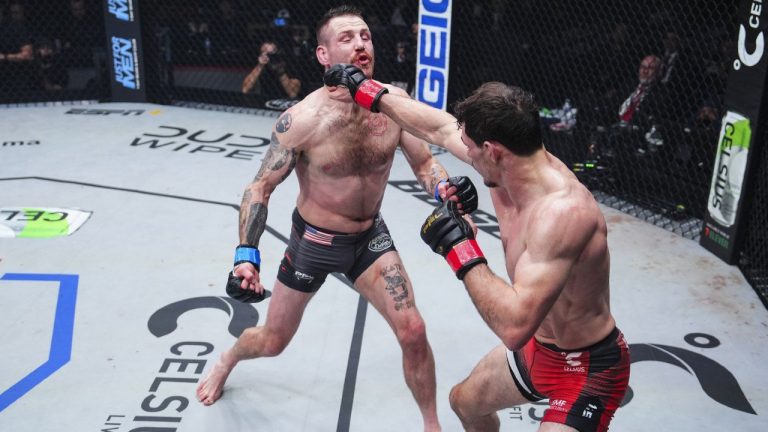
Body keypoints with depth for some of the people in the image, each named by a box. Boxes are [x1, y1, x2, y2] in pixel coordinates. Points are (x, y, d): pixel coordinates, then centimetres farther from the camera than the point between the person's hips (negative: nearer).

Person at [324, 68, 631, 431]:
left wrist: (461, 251, -33)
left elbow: (515, 326, -43)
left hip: (588, 367, -9)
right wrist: (365, 90, 13)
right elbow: (439, 128, 4)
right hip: (534, 347, 9)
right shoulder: (508, 162, -13)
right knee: (464, 402, 28)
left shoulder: (563, 211, -38)